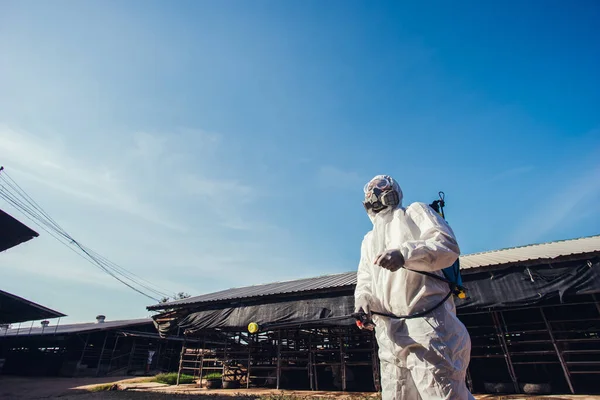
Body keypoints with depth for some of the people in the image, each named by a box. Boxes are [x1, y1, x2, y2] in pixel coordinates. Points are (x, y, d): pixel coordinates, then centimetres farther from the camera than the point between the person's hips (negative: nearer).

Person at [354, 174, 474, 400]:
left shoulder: (414, 212, 10)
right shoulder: (368, 240, 25)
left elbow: (448, 246, -7)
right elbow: (364, 279, 18)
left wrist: (404, 253, -25)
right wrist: (362, 300, -7)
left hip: (426, 321, -6)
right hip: (389, 332, 6)